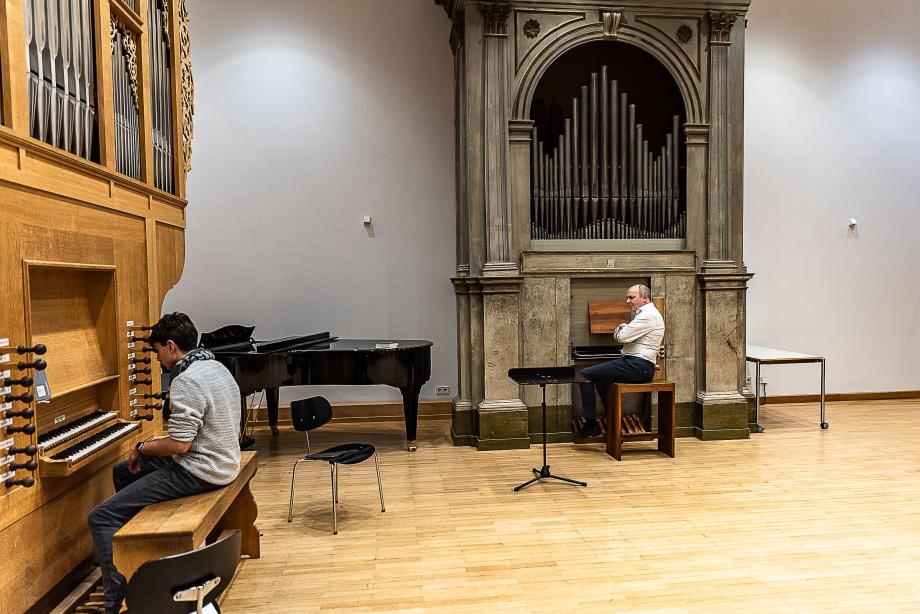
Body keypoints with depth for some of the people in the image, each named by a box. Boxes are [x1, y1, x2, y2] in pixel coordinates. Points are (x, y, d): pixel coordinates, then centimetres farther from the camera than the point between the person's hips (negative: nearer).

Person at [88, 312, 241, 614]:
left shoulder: (186, 380, -22)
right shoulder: (216, 367, 9)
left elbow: (179, 444, -24)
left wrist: (142, 448, -6)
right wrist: (160, 440, 15)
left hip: (199, 472, -10)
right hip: (220, 461, 10)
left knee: (101, 517, -9)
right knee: (122, 472, 26)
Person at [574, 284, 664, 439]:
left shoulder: (648, 315, -14)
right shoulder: (646, 313, 20)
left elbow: (622, 337, -20)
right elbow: (617, 336, 22)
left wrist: (621, 329, 1)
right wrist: (623, 328, 2)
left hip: (637, 366, -11)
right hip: (640, 365, 11)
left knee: (585, 375, -10)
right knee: (599, 376, 27)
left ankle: (591, 424, -4)